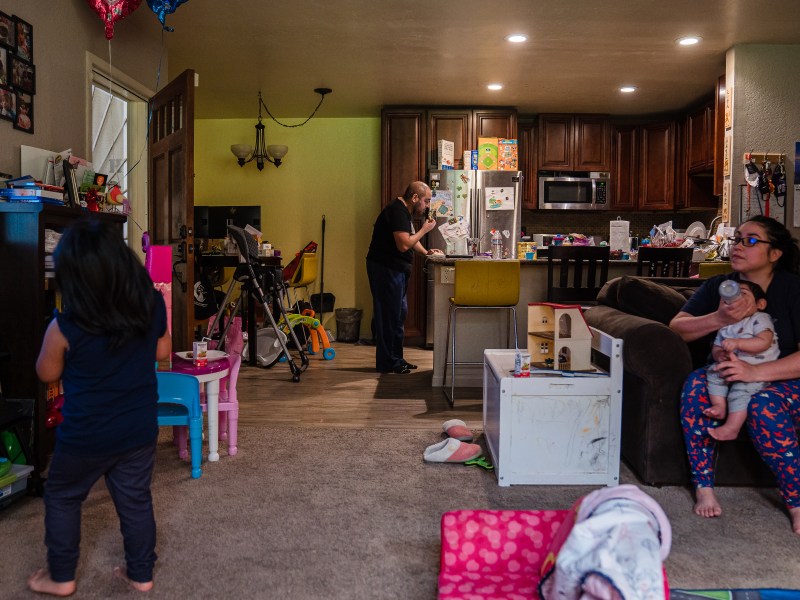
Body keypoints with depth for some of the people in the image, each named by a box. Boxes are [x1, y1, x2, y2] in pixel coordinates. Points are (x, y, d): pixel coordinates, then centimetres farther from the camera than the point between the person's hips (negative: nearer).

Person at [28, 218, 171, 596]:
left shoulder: (64, 328, -23)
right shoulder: (153, 306, -13)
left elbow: (47, 374, -3)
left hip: (86, 437, -3)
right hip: (140, 429, 4)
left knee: (61, 498, 22)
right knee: (136, 500, 19)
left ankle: (61, 577, 35)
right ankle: (141, 574, 33)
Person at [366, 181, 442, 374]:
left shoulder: (405, 212, 14)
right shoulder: (397, 211, -19)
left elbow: (411, 237, 26)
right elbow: (403, 244, -26)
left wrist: (426, 252, 10)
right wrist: (424, 229, -14)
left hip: (395, 270, 11)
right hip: (385, 270, -11)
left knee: (399, 313, 15)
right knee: (389, 315, -5)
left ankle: (396, 359, 25)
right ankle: (387, 363, 3)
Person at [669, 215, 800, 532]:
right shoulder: (718, 286, 2)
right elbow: (676, 327, -8)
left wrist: (756, 372, -33)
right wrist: (718, 319, -27)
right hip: (725, 375, 3)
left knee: (764, 407, -36)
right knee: (696, 385, -30)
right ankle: (704, 488, -19)